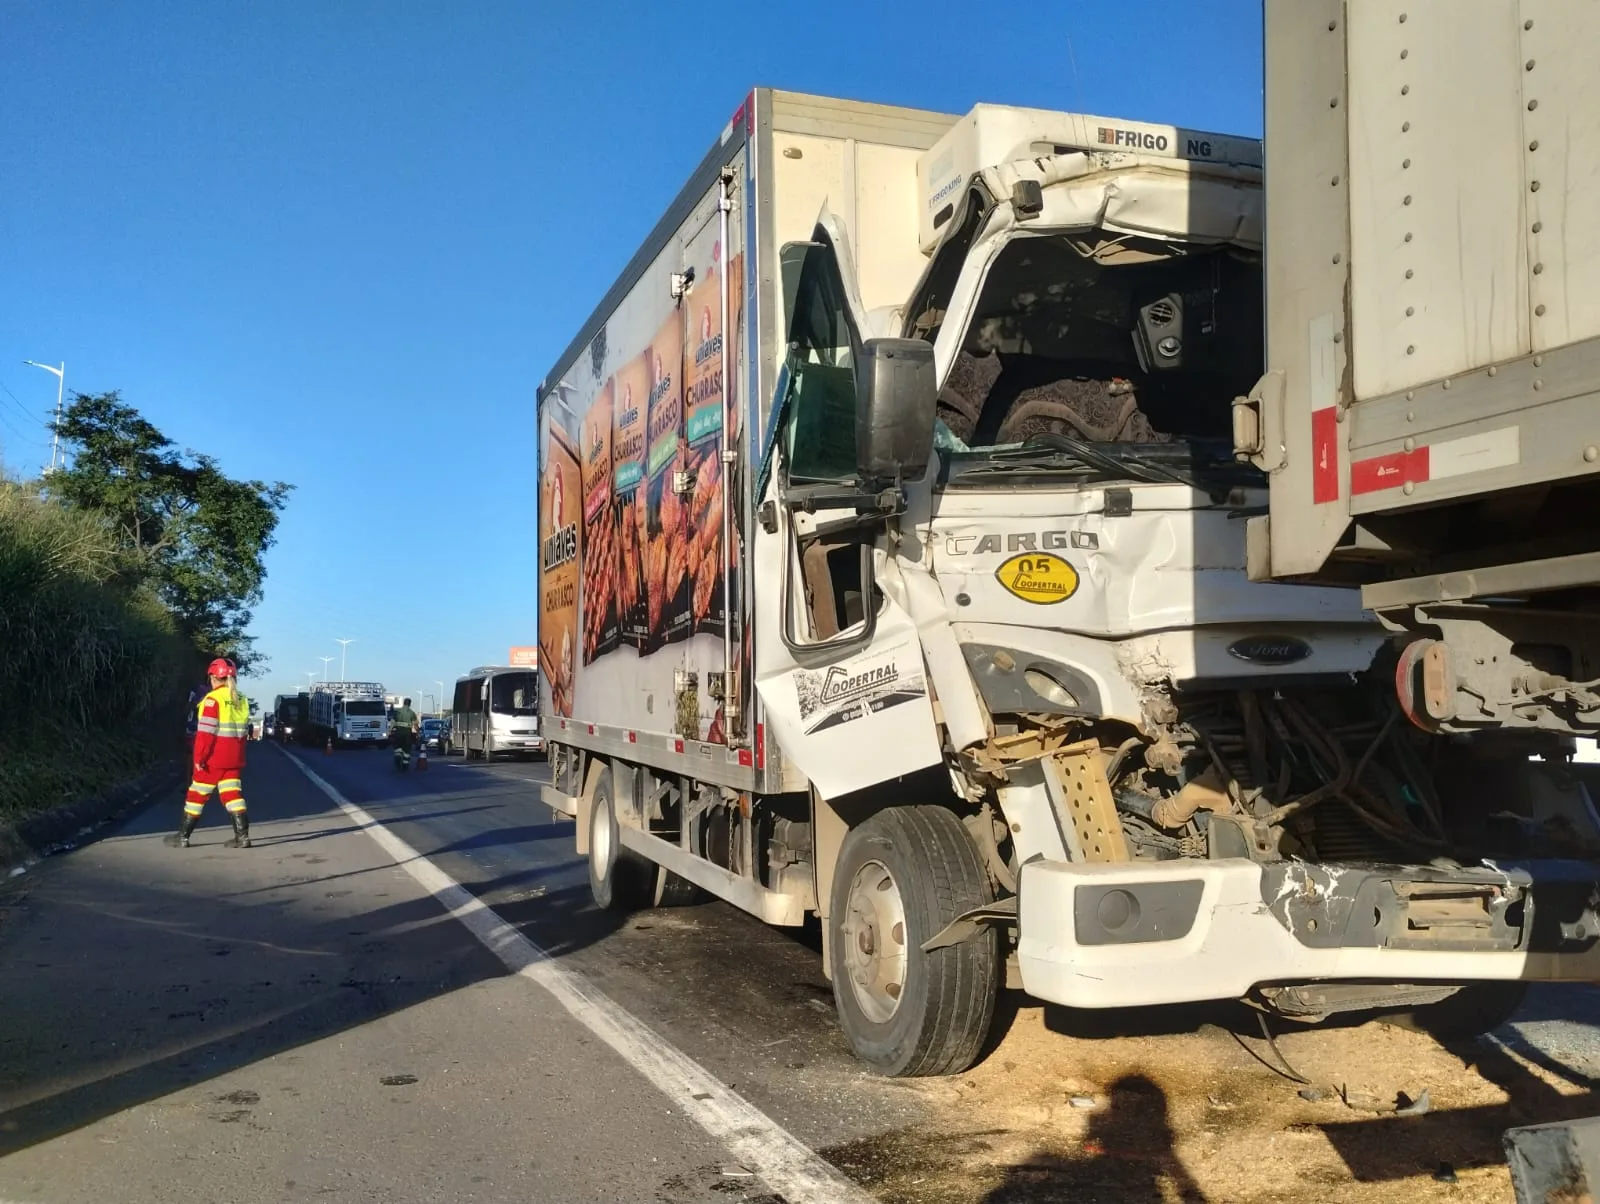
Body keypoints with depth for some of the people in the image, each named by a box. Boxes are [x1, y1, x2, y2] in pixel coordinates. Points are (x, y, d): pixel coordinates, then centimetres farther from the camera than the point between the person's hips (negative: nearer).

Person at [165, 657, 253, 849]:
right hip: (234, 759, 6)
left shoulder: (213, 699, -13)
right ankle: (242, 836, -4)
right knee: (233, 795, 6)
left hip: (212, 760, -6)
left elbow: (206, 732, -17)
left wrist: (199, 757, -12)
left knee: (197, 796, 5)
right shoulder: (241, 700, 9)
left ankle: (182, 837, 13)